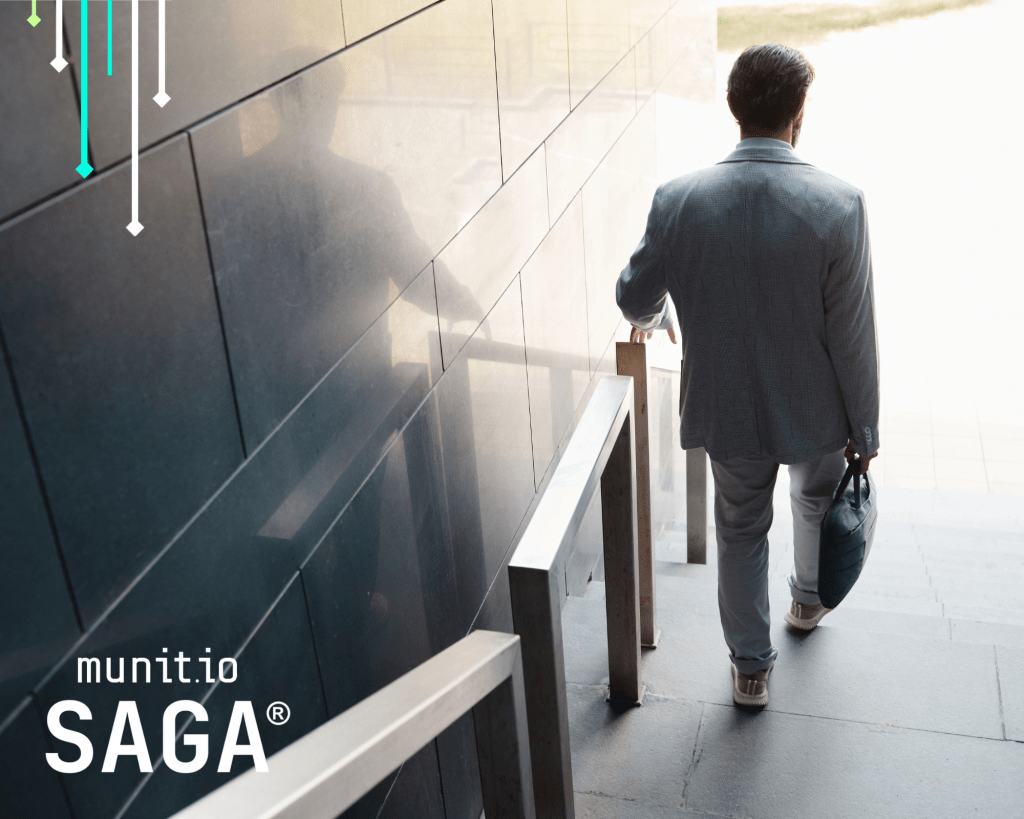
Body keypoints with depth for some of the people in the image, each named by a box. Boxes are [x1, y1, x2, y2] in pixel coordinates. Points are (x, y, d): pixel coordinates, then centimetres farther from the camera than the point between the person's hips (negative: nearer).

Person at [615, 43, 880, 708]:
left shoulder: (679, 199, -15)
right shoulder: (838, 203, -21)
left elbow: (634, 295, -1)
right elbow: (853, 336, -16)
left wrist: (654, 318, 24)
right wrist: (865, 432, -3)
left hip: (727, 410, 1)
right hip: (815, 410, 0)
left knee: (741, 532, 21)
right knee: (819, 501, 30)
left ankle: (751, 667, 33)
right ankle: (809, 600, 56)